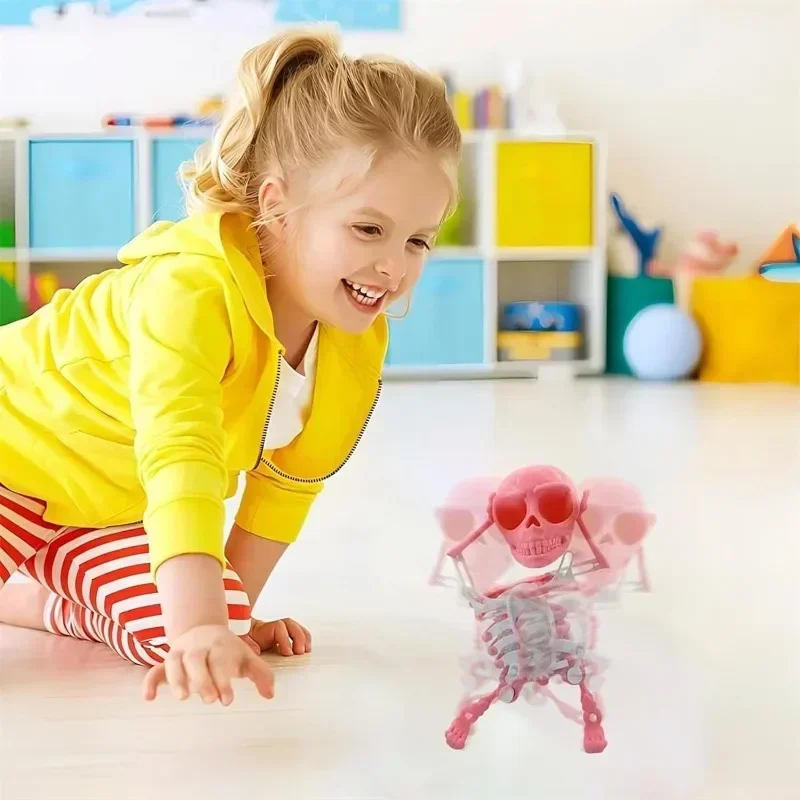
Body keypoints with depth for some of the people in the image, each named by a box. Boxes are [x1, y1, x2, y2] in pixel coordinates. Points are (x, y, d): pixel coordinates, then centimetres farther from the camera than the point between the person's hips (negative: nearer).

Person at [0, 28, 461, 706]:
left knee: (168, 632, -17)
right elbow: (179, 461, -48)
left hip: (110, 507, 7)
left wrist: (232, 610, 1)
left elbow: (286, 483, 3)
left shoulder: (360, 345, -11)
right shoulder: (191, 293, -36)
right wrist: (200, 625, -58)